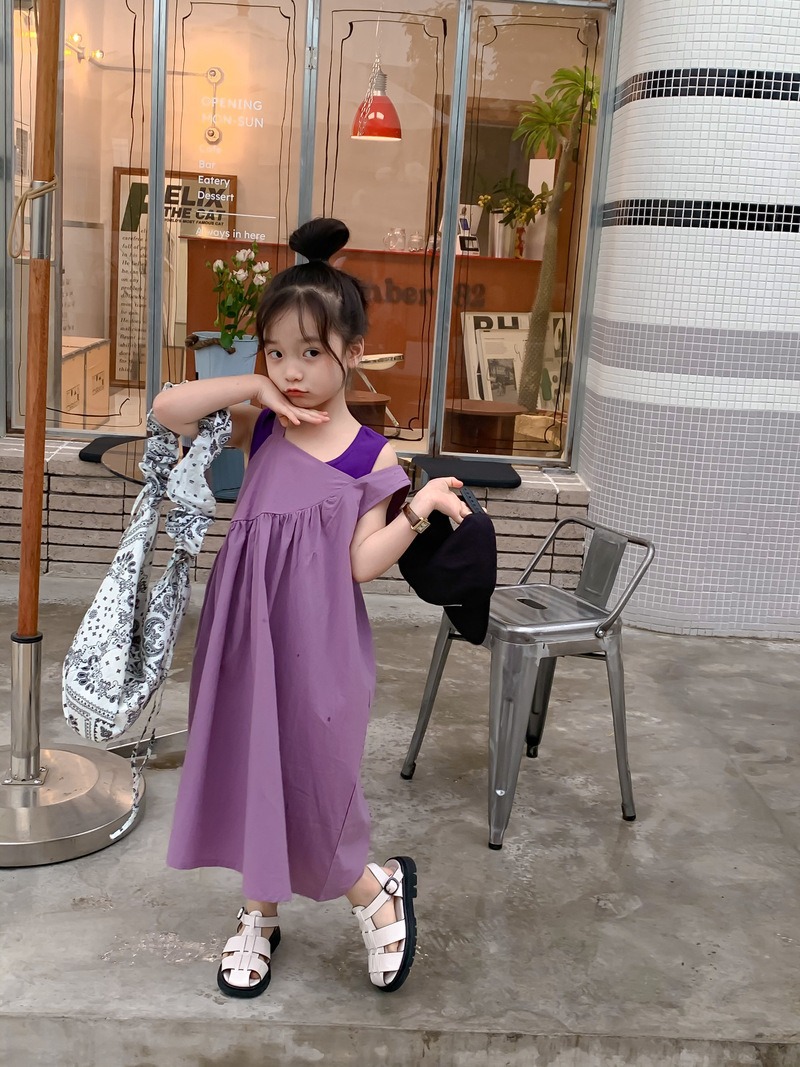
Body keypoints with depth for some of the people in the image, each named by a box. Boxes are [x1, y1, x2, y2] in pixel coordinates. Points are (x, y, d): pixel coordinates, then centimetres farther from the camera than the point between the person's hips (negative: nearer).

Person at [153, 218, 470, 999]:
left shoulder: (371, 457, -8)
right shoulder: (258, 428, 0)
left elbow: (362, 563, -13)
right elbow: (166, 408, -9)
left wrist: (418, 509, -24)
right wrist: (253, 387, -15)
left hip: (317, 642, -3)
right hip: (246, 632, 4)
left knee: (310, 774, 5)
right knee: (250, 766, 15)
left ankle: (377, 891, 34)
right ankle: (260, 913, 37)